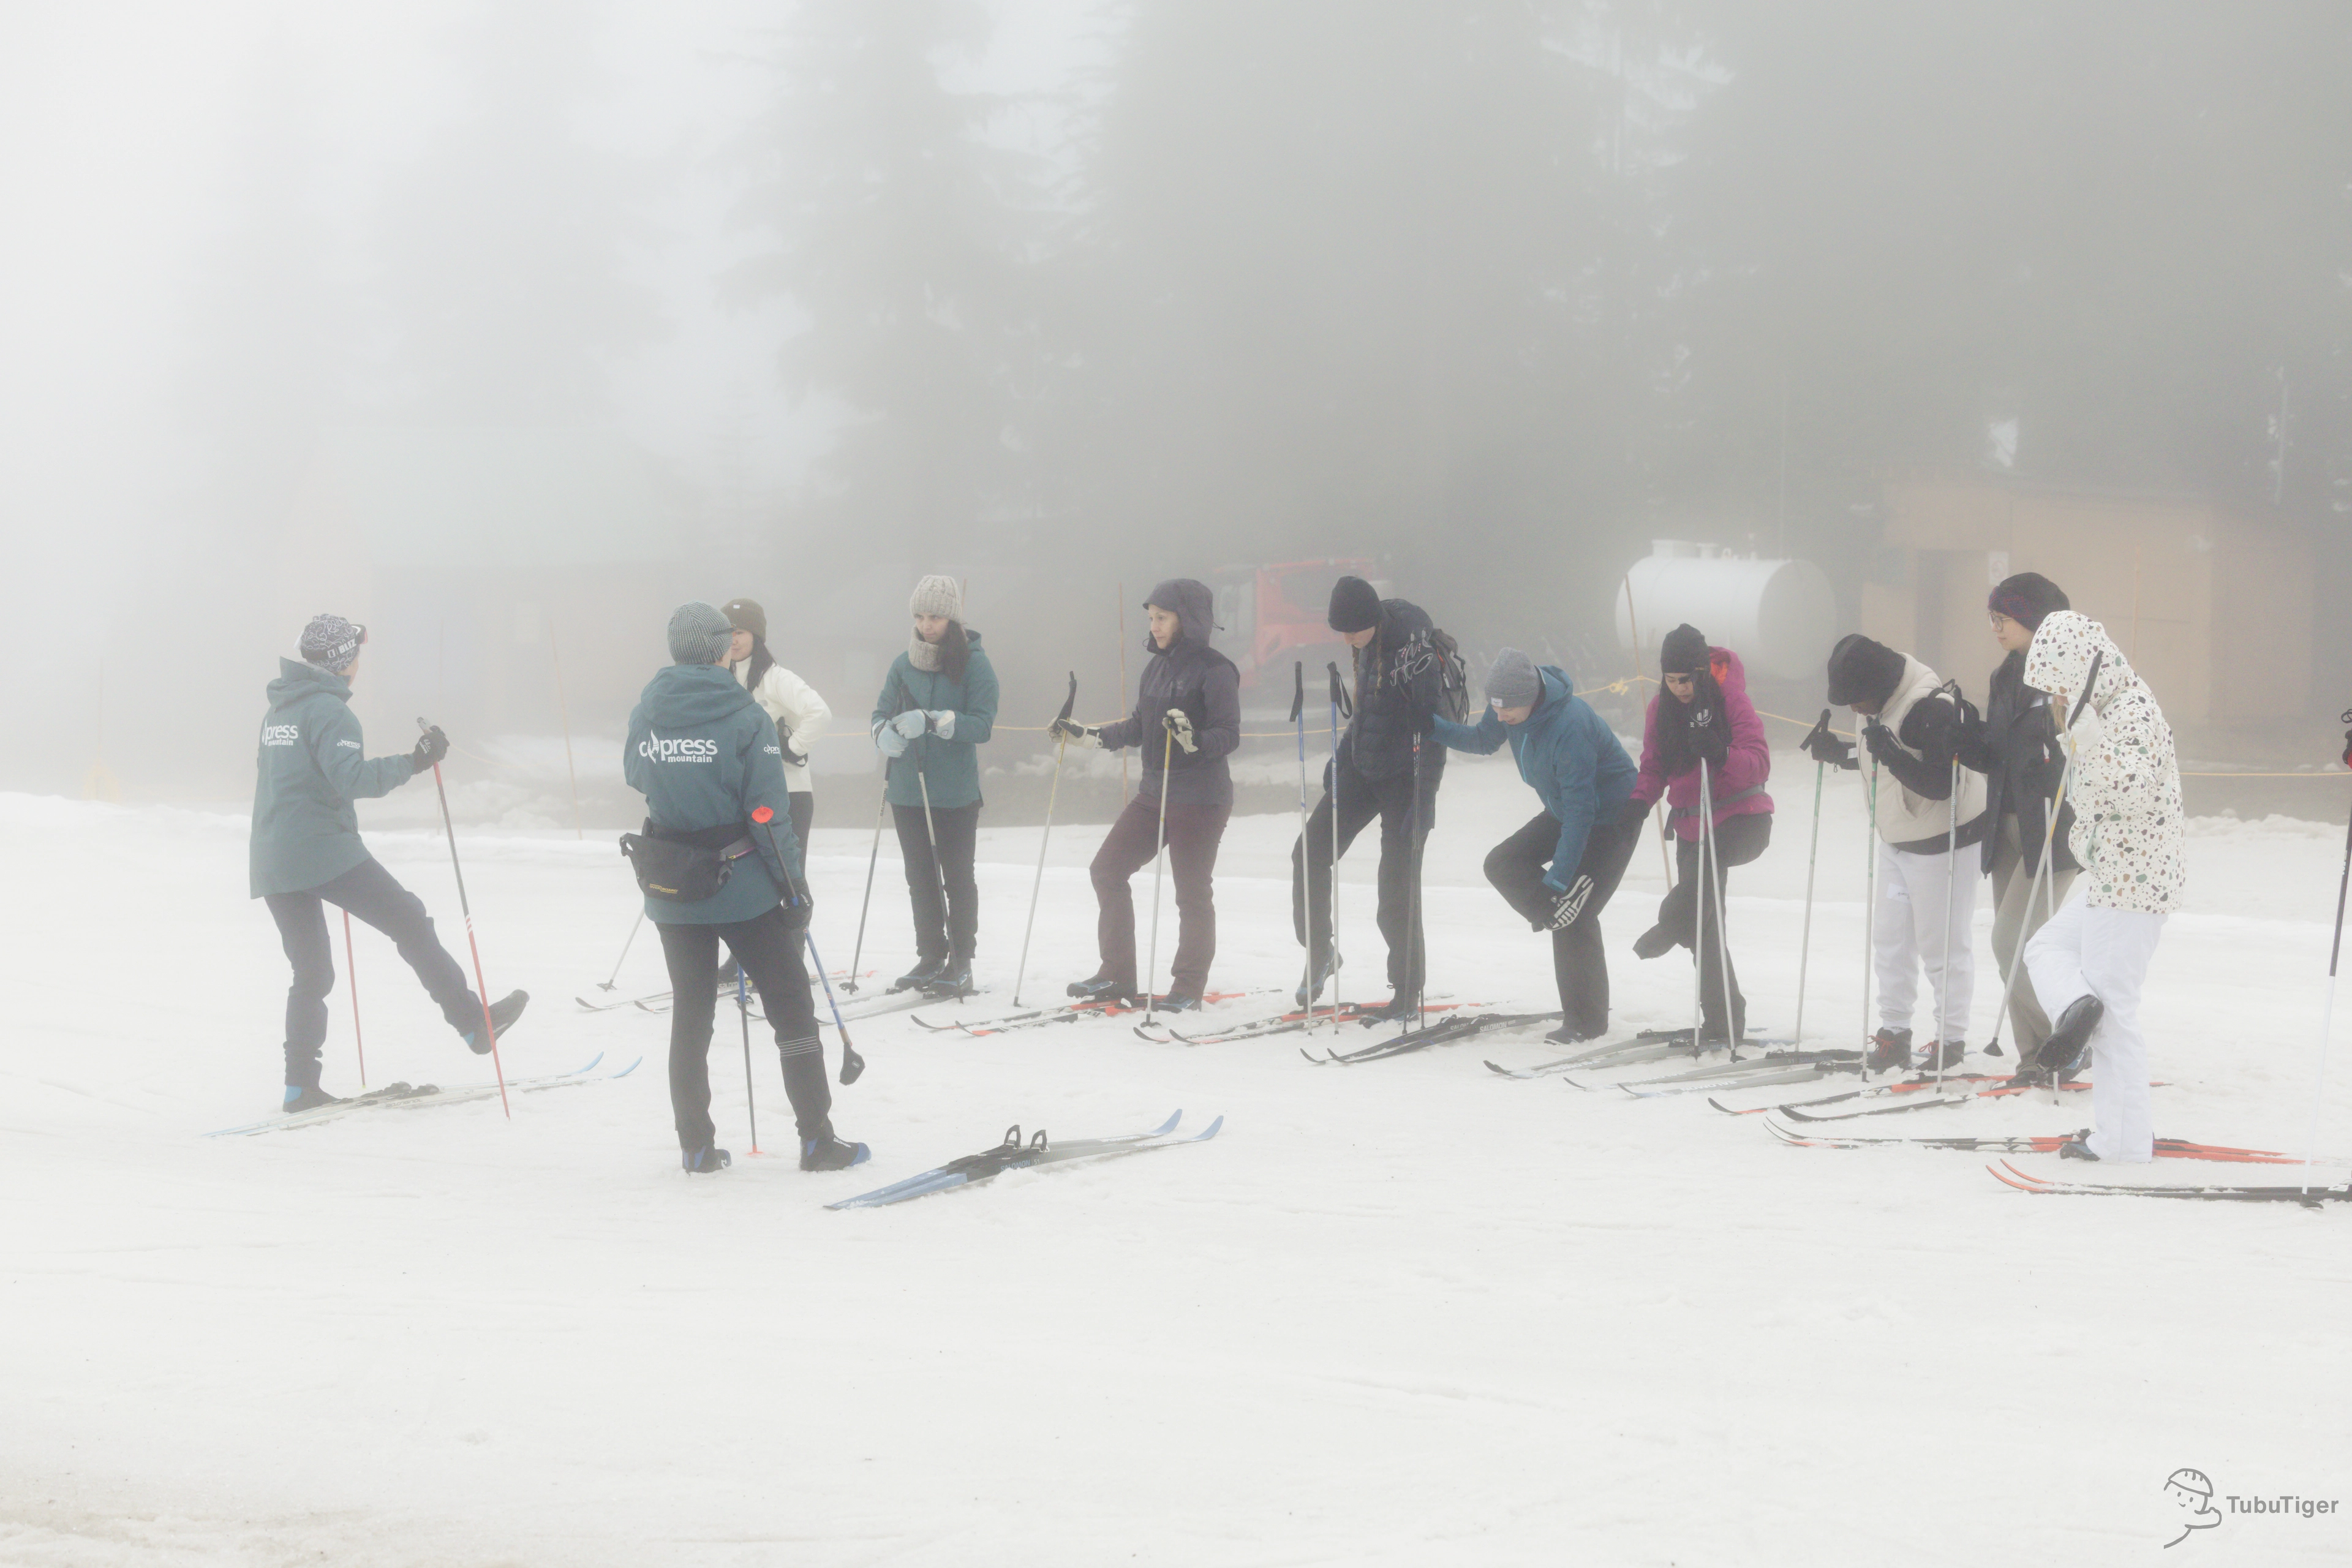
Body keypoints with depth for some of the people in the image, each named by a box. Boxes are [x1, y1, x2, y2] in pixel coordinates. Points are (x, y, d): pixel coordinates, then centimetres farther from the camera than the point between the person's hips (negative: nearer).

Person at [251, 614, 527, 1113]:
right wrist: (413, 762, -23)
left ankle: (300, 1086, 6)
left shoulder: (280, 709, 17)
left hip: (273, 863, 8)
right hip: (322, 851, -8)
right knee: (410, 922, 1)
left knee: (311, 973, 12)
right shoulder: (329, 710, -10)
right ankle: (473, 1024, 1)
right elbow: (351, 777, -24)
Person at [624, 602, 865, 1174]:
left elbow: (635, 775, 18)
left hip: (671, 892, 4)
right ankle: (816, 1139, 6)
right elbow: (769, 811, -15)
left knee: (691, 1010, 15)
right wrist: (794, 886, -8)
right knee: (790, 1004, 6)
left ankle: (696, 1146, 15)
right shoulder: (742, 716, -15)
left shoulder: (646, 713, -2)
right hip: (742, 885, -4)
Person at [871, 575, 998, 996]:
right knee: (920, 878, 12)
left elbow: (983, 723, -16)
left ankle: (961, 962, 11)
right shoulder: (904, 664, 5)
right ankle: (931, 957, 22)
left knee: (957, 878, 3)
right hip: (907, 791, 5)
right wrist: (885, 732, -15)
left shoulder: (975, 664, -8)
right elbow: (882, 711, 9)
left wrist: (933, 721, -30)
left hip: (956, 794, -5)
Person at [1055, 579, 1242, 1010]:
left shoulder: (1214, 670, -11)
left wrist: (1194, 740, -34)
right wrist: (1086, 735, 14)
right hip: (1154, 792, 8)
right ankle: (1117, 976, 13)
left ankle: (1188, 988, 11)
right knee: (1107, 868, 5)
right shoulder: (1156, 666, 11)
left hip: (1200, 799, -8)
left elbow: (1230, 735, -16)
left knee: (1192, 891, -1)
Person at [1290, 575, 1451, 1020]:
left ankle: (1409, 994, 7)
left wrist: (1425, 798, -25)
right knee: (1310, 853, 3)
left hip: (1405, 779, -8)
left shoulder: (1415, 644, -23)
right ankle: (1318, 951, 22)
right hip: (1364, 767, 8)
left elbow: (1432, 725, -23)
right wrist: (1341, 758, 20)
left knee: (1398, 888, -4)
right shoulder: (1369, 640, 2)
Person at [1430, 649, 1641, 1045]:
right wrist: (1431, 727, -6)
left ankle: (1587, 1021, 0)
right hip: (1566, 809, 9)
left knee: (1577, 919, -10)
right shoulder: (1510, 703, -11)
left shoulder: (1571, 725, -37)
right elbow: (1483, 740, 11)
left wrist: (1559, 877, -33)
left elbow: (1580, 808, -34)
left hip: (1613, 817, -9)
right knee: (1502, 864, -4)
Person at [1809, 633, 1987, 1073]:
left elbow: (1941, 784, -28)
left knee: (1941, 944, -1)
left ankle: (1951, 1039, 10)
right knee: (1890, 937, 11)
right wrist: (1841, 753, 4)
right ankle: (1893, 1033, 20)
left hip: (1942, 841, -9)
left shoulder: (1933, 709, -26)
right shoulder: (1881, 703, 3)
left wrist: (1890, 754, -38)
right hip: (1897, 840, 9)